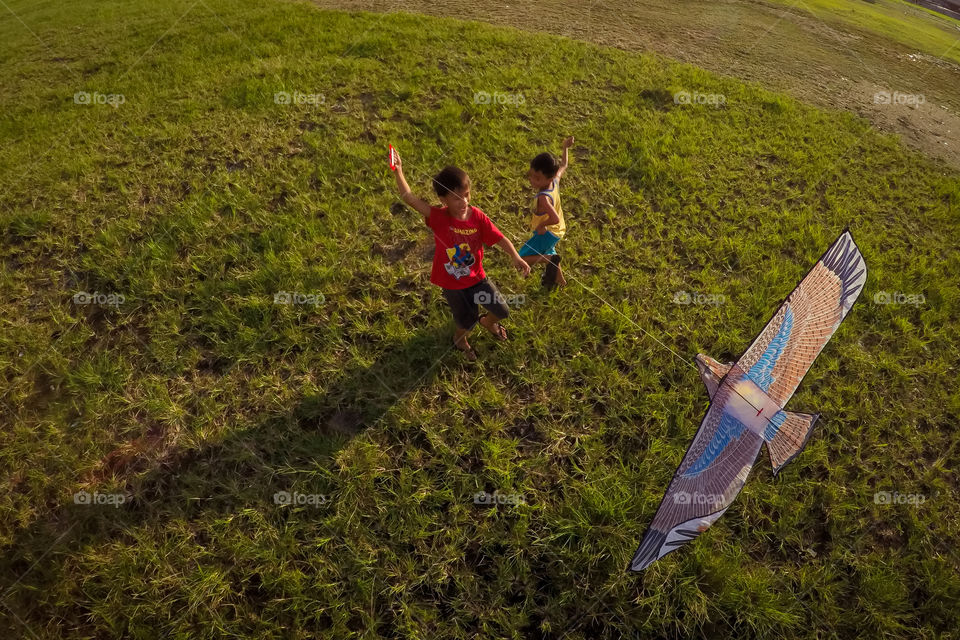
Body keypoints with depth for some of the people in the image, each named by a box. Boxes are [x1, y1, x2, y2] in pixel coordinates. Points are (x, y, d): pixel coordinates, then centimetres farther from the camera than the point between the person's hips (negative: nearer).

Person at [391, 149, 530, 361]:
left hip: (476, 277, 3)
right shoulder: (438, 217, -22)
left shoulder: (477, 217, -15)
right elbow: (410, 198, -30)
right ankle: (460, 339, 52)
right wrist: (399, 171, -41)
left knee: (502, 311, 10)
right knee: (467, 322, 12)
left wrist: (516, 257, -29)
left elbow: (499, 238, -14)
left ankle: (488, 322, 50)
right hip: (452, 284, -2)